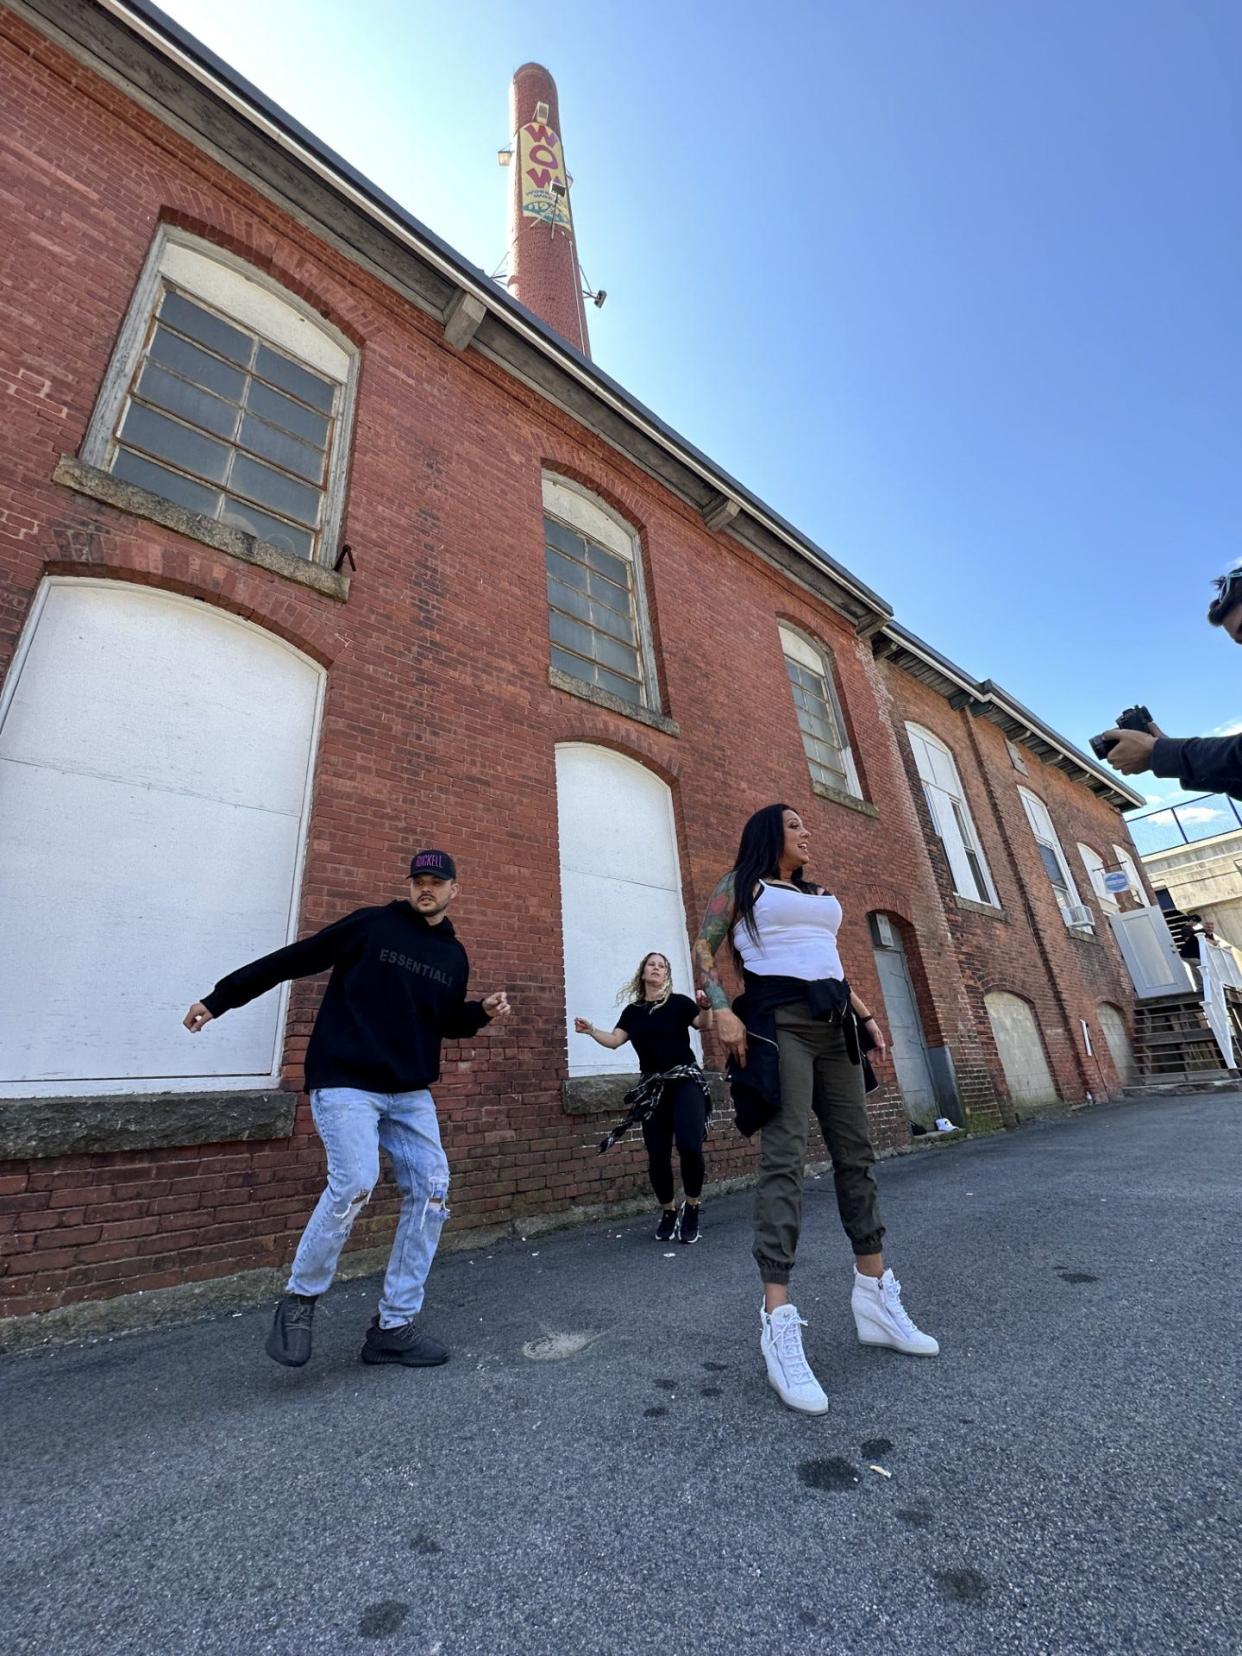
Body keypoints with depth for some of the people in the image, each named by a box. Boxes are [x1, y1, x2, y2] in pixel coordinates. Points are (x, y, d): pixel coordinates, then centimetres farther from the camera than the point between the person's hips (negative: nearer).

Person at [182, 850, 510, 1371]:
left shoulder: (453, 956, 9)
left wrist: (482, 1013, 0)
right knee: (354, 1184, -20)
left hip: (411, 1093, 6)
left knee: (430, 1191, 0)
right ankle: (299, 1299, 9)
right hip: (345, 1083, -5)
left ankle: (393, 1327, 15)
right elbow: (292, 960, -3)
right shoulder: (371, 924, -6)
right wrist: (220, 998, -4)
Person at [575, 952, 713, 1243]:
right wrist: (591, 1031, -15)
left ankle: (691, 1208, 7)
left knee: (689, 1145, -19)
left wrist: (707, 1007, -33)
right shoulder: (632, 1010, 9)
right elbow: (614, 1040, 1)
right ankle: (668, 1212, 28)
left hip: (685, 1080, -3)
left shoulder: (679, 1002, 0)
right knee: (657, 1155, 2)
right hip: (653, 1086, 3)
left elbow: (703, 1023, -12)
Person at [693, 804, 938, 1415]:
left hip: (834, 1021, 7)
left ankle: (876, 1298, 21)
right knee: (784, 1160, -12)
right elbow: (703, 949, -2)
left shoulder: (821, 895, 23)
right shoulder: (741, 884, 4)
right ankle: (779, 1322, -9)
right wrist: (722, 1010, -15)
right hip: (777, 1019, -7)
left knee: (856, 1154, 8)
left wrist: (865, 1016, 17)